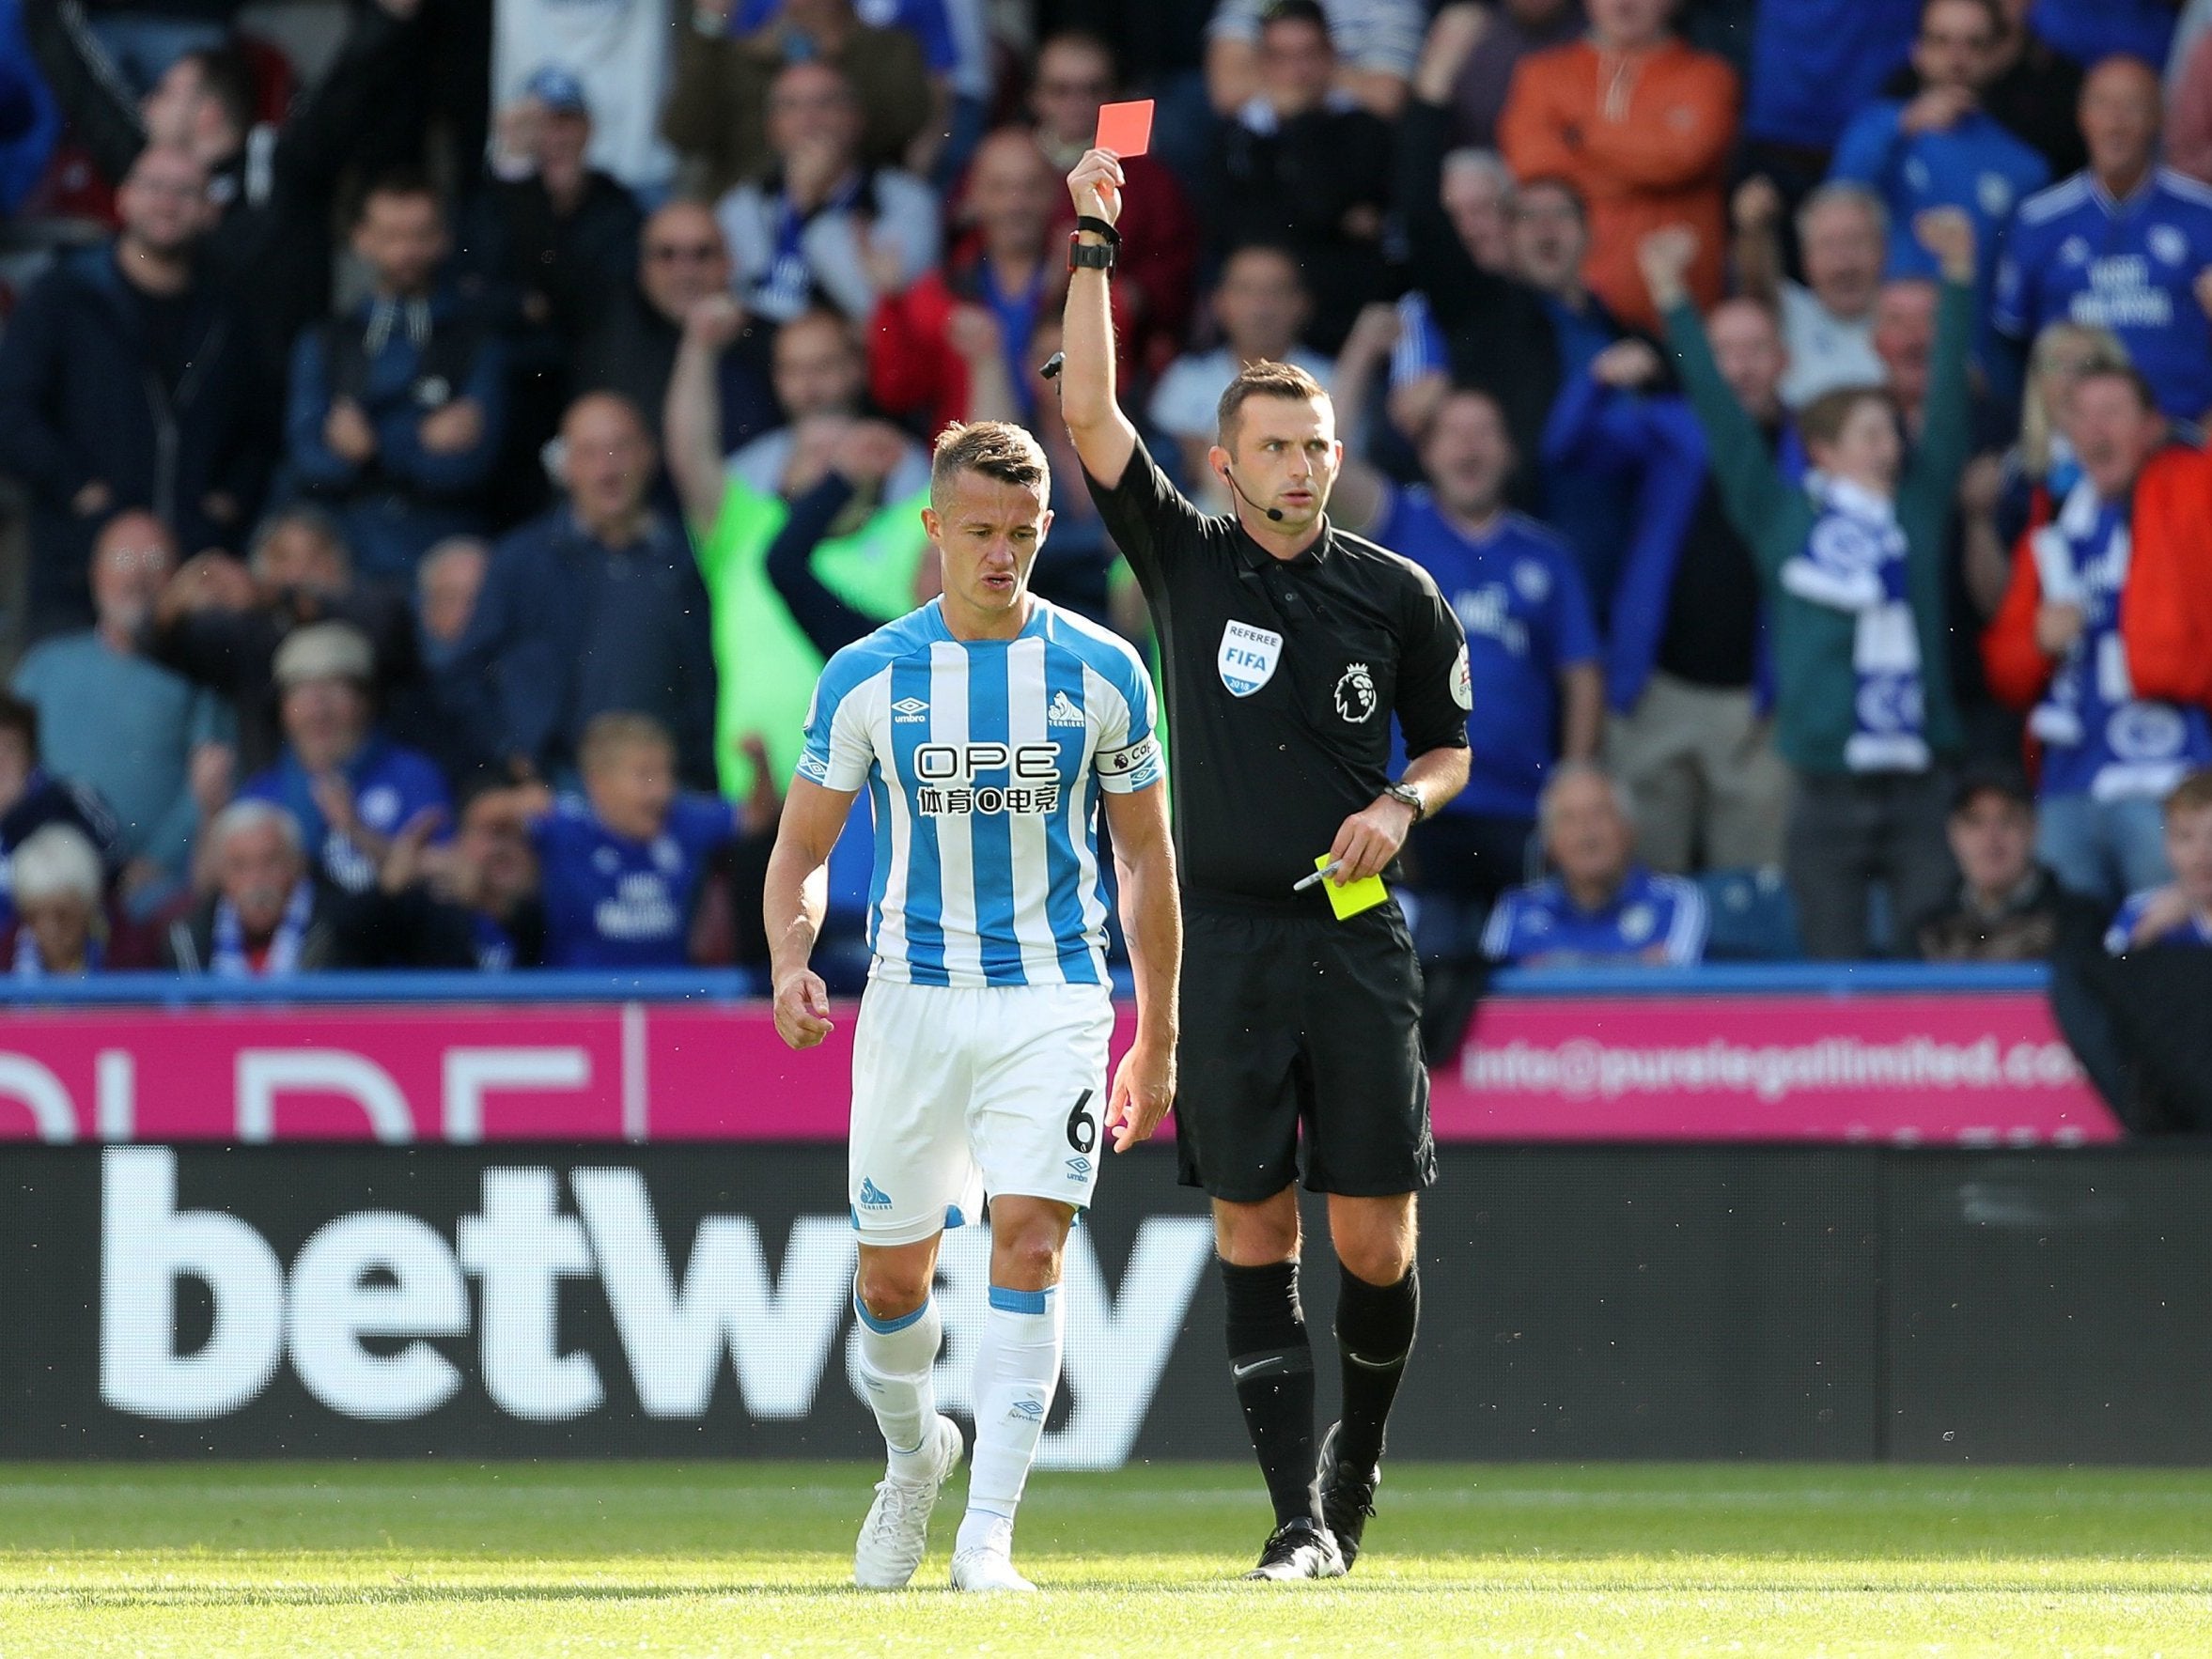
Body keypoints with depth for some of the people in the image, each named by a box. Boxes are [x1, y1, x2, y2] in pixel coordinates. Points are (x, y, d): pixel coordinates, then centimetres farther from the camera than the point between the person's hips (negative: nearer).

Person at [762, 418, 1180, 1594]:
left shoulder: (1101, 673, 1)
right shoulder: (866, 677, 0)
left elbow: (1144, 855, 9)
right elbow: (801, 846, 5)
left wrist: (1157, 1040, 8)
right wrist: (791, 959, -16)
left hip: (1056, 999, -1)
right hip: (914, 997, 1)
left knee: (1029, 1244, -17)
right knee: (890, 1277, 6)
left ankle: (987, 1539, -17)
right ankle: (913, 1452, 38)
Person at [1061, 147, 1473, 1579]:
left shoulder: (1396, 592, 7)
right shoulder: (1187, 559, 5)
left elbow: (1451, 744, 17)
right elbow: (1090, 412, -4)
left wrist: (1403, 803, -5)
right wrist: (1094, 246, -10)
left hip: (1361, 941, 0)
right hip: (1230, 937, 0)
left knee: (1375, 1237, -1)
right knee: (1256, 1231, -3)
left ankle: (1360, 1454, 24)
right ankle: (1300, 1512, 0)